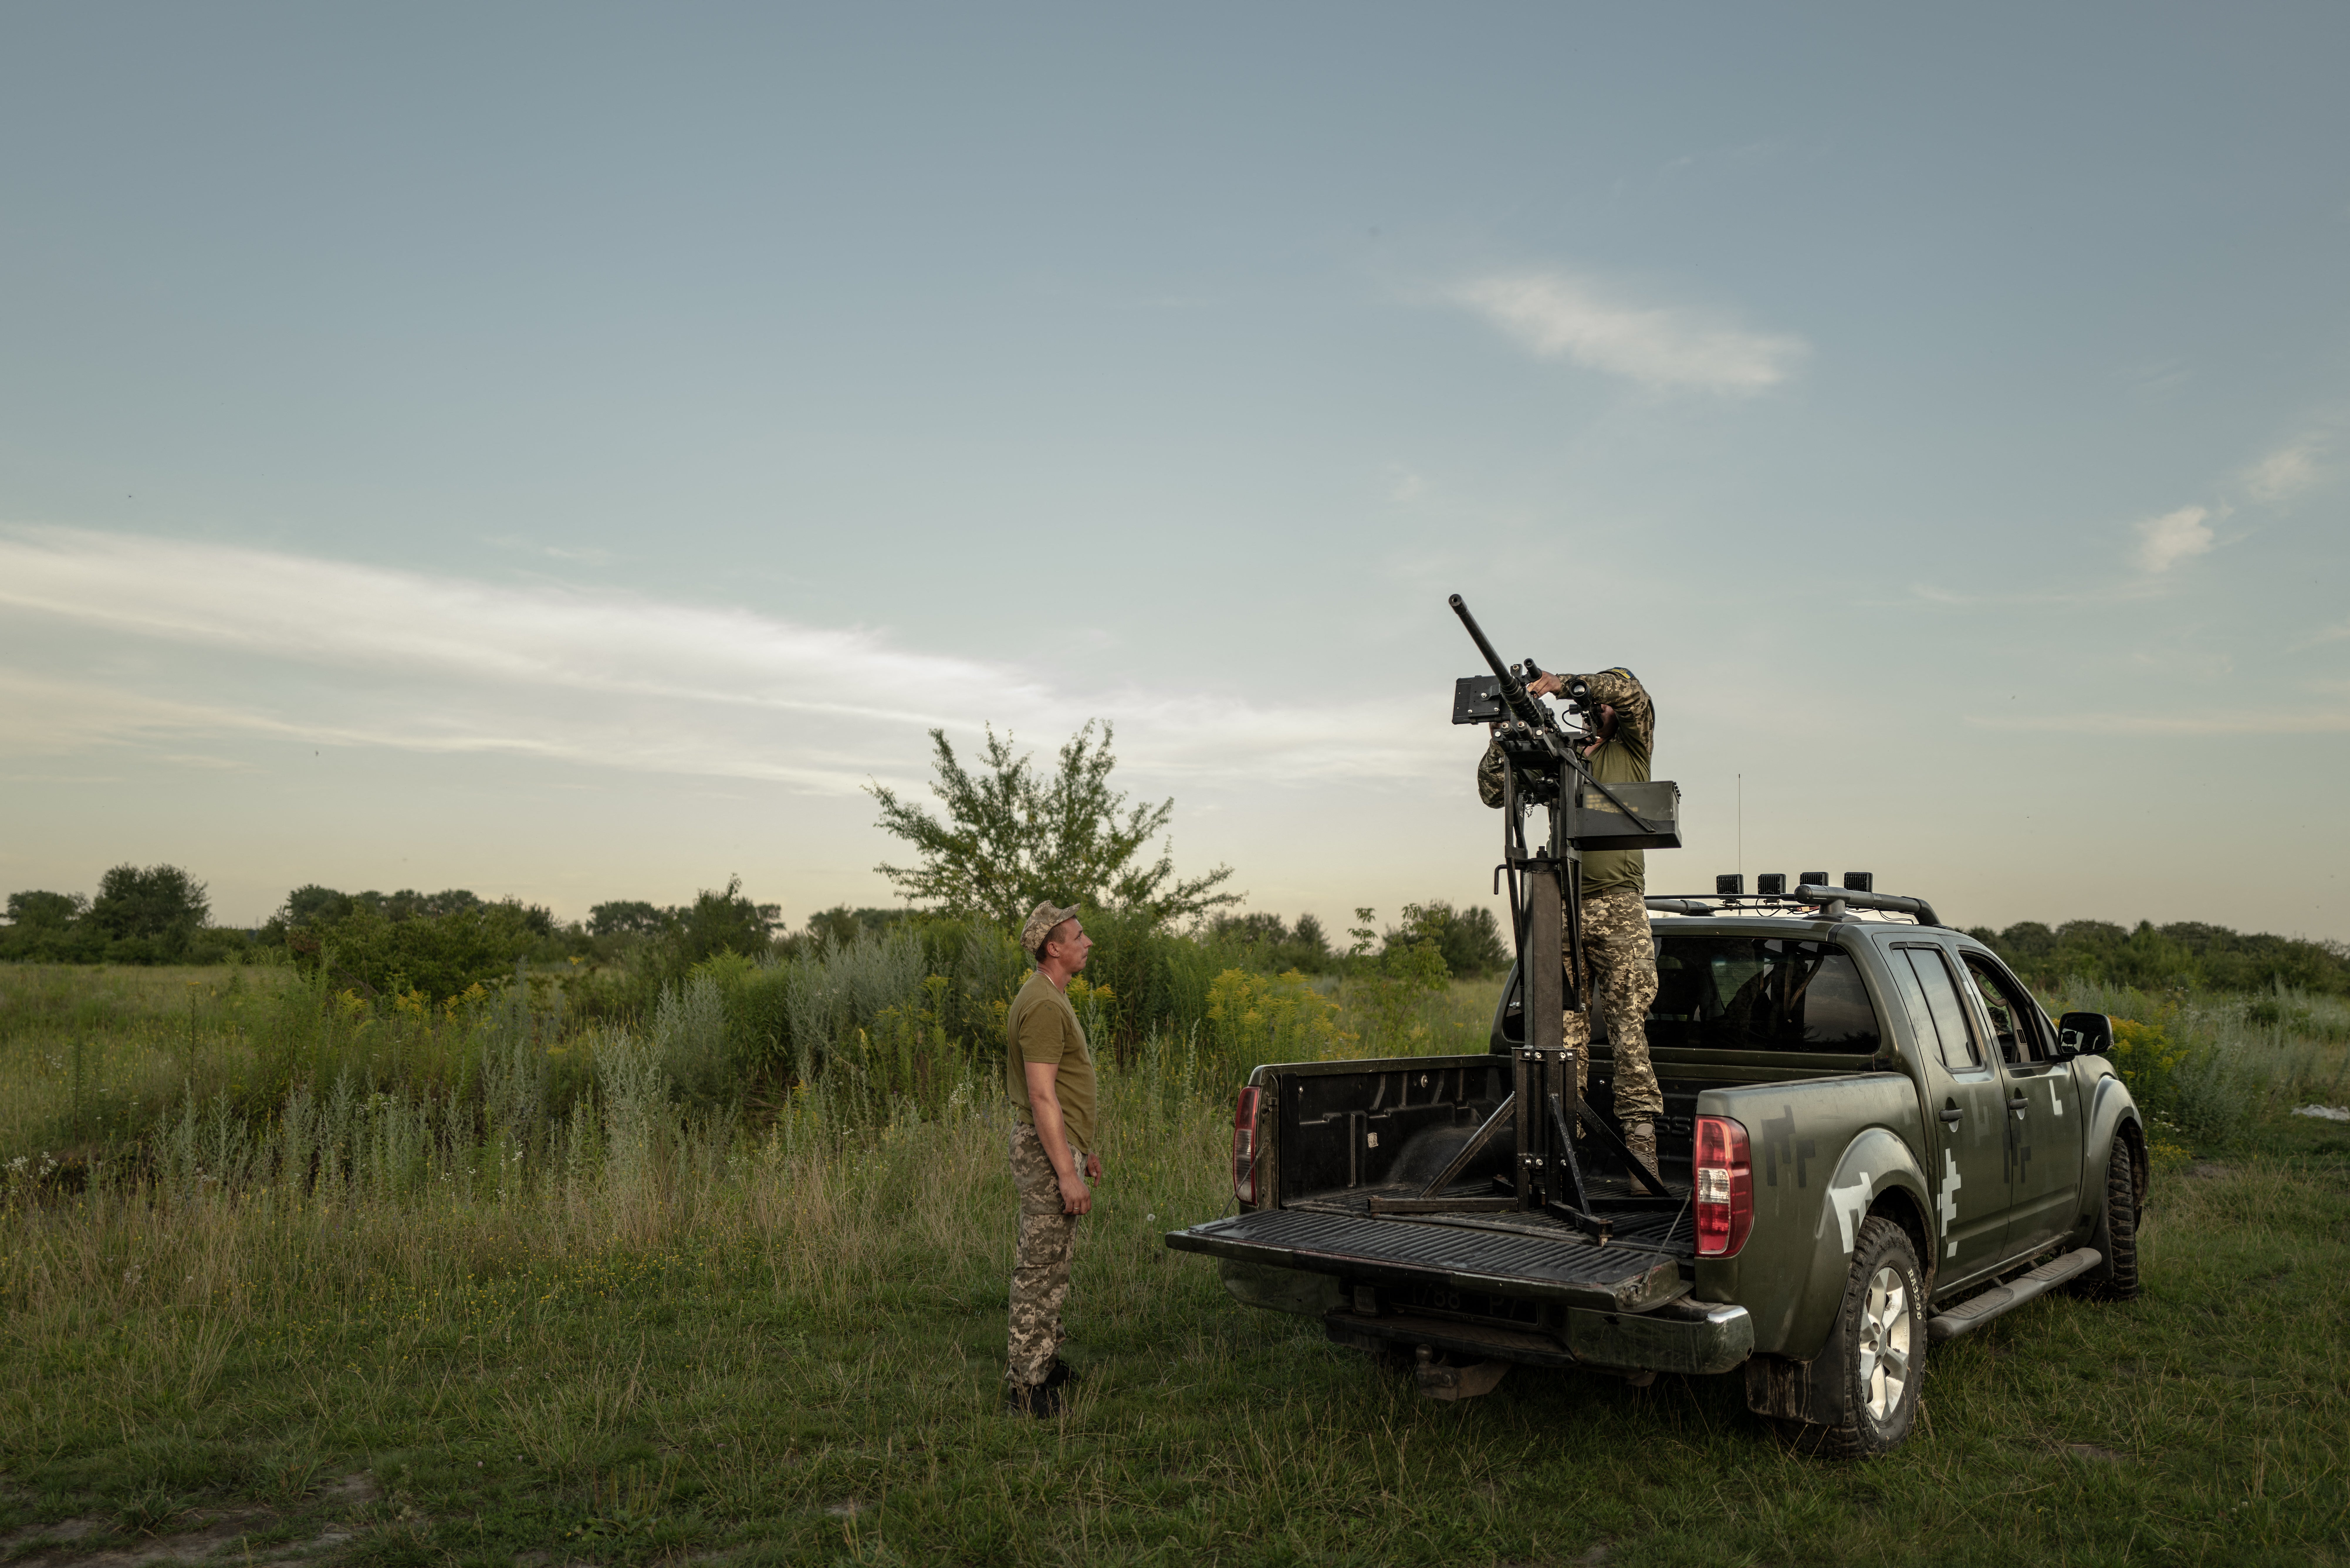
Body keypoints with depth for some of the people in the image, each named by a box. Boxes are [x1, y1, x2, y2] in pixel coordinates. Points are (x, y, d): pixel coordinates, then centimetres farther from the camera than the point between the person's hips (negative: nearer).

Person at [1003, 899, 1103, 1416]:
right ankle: (1027, 1383, 3)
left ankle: (1044, 1359, 30)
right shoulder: (1042, 1006, -20)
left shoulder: (1053, 998, 14)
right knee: (1041, 1267, -4)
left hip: (1059, 1145, 11)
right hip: (1048, 1152, -11)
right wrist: (1067, 1173, -25)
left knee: (1054, 1260, 19)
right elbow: (1041, 1095, -24)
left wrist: (1082, 1149, 24)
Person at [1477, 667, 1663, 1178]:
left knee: (1628, 1027, -8)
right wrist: (1504, 738, 1)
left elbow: (1629, 692, -6)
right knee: (1566, 1029, 1)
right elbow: (1493, 791, 13)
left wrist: (1565, 682, -10)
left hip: (1619, 908, -3)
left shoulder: (1631, 751, 11)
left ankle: (1640, 1140, -8)